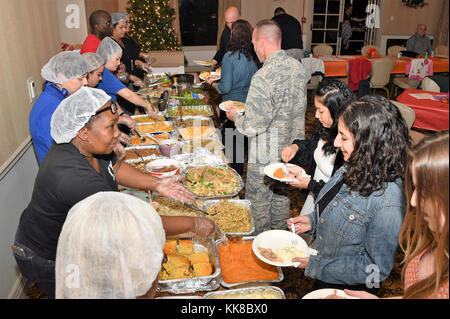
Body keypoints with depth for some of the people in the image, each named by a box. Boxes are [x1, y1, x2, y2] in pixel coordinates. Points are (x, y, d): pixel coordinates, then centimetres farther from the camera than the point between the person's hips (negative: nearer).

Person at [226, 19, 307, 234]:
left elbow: (252, 127, -26)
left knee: (258, 206, 13)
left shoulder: (263, 77, -26)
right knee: (281, 199, 25)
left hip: (266, 158, -8)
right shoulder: (298, 67, 0)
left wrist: (235, 117, -4)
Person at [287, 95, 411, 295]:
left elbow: (376, 268, -24)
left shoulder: (388, 203, -33)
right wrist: (312, 221, -6)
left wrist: (315, 265, -21)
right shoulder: (354, 167, -9)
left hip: (348, 288, -6)